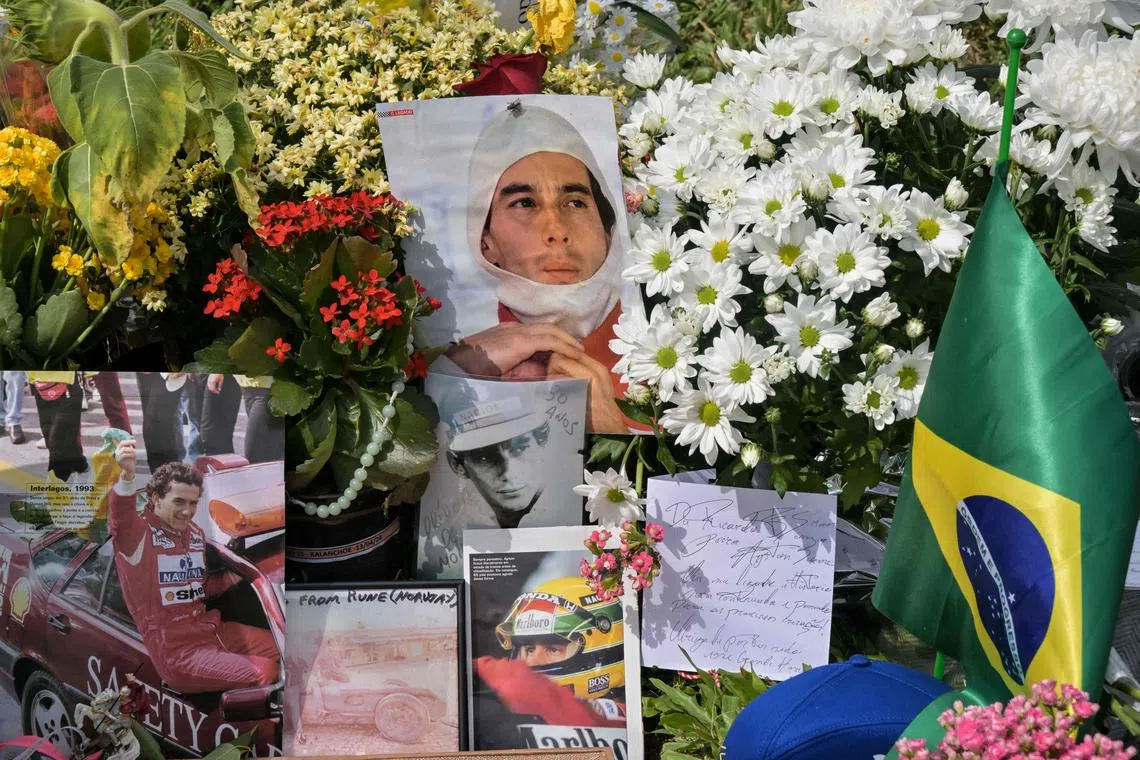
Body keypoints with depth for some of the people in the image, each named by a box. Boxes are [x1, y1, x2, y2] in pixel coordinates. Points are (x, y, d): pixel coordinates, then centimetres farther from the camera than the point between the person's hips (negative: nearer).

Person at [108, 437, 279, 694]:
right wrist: (127, 476, -57)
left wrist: (235, 577, 8)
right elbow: (120, 517, -37)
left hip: (210, 627, 8)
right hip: (177, 652, -8)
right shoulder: (137, 532, -11)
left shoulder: (195, 533, 14)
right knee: (267, 673, -17)